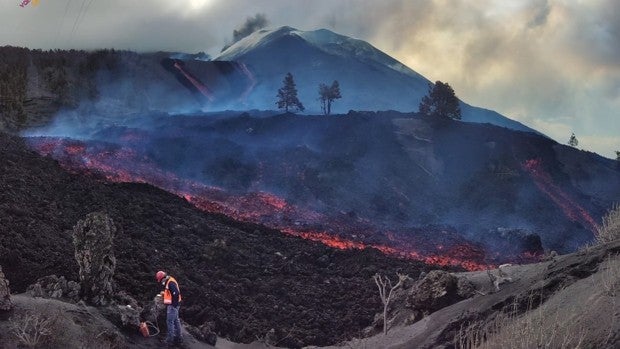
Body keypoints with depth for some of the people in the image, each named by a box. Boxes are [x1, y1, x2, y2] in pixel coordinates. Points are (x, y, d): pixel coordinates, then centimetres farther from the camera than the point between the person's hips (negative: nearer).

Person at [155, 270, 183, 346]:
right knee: (176, 321, 16)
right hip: (173, 304, 11)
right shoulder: (169, 282, 15)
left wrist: (174, 303, -24)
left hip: (172, 305, -11)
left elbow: (176, 293, -27)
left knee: (170, 322, -7)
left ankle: (170, 339, -3)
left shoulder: (170, 282, -19)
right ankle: (178, 338, 24)